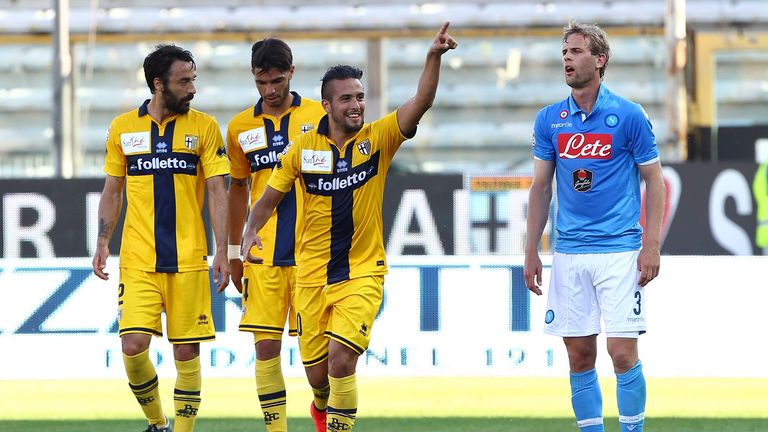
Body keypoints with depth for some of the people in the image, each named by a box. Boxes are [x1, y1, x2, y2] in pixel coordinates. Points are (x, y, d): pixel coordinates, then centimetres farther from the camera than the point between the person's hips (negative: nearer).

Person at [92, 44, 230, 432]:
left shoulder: (203, 127, 2)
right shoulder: (122, 128, 6)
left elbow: (217, 191, 1)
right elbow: (112, 191, 15)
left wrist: (222, 251, -6)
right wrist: (103, 243, 7)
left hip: (188, 260, -1)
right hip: (137, 260, 1)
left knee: (187, 350, 0)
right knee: (133, 346, -9)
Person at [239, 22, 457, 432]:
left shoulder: (378, 138, -5)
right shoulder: (302, 148, -1)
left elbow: (421, 102, -19)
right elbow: (268, 199, 9)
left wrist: (434, 57, -34)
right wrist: (250, 234, -9)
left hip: (362, 273, -2)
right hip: (311, 276, 2)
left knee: (340, 358, -21)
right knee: (317, 371, 8)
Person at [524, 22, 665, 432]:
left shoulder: (629, 116, -4)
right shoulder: (550, 119, 7)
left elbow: (654, 180, 0)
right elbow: (540, 187, 12)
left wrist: (651, 245, -8)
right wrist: (531, 252, 8)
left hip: (619, 250, -4)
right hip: (569, 255, 4)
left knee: (623, 353, -8)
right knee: (580, 356, 5)